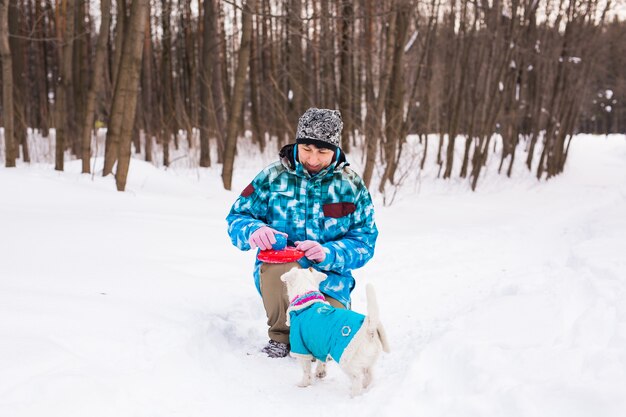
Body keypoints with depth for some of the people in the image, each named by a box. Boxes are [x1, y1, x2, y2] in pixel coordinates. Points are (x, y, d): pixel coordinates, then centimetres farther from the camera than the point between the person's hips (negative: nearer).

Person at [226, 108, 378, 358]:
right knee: (280, 266, -37)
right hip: (277, 271, -1)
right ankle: (281, 336, -9)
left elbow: (364, 241, -4)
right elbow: (237, 218, 0)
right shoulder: (273, 177, -2)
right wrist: (254, 230, -26)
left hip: (330, 277, 1)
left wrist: (330, 253, -24)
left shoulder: (351, 185, 0)